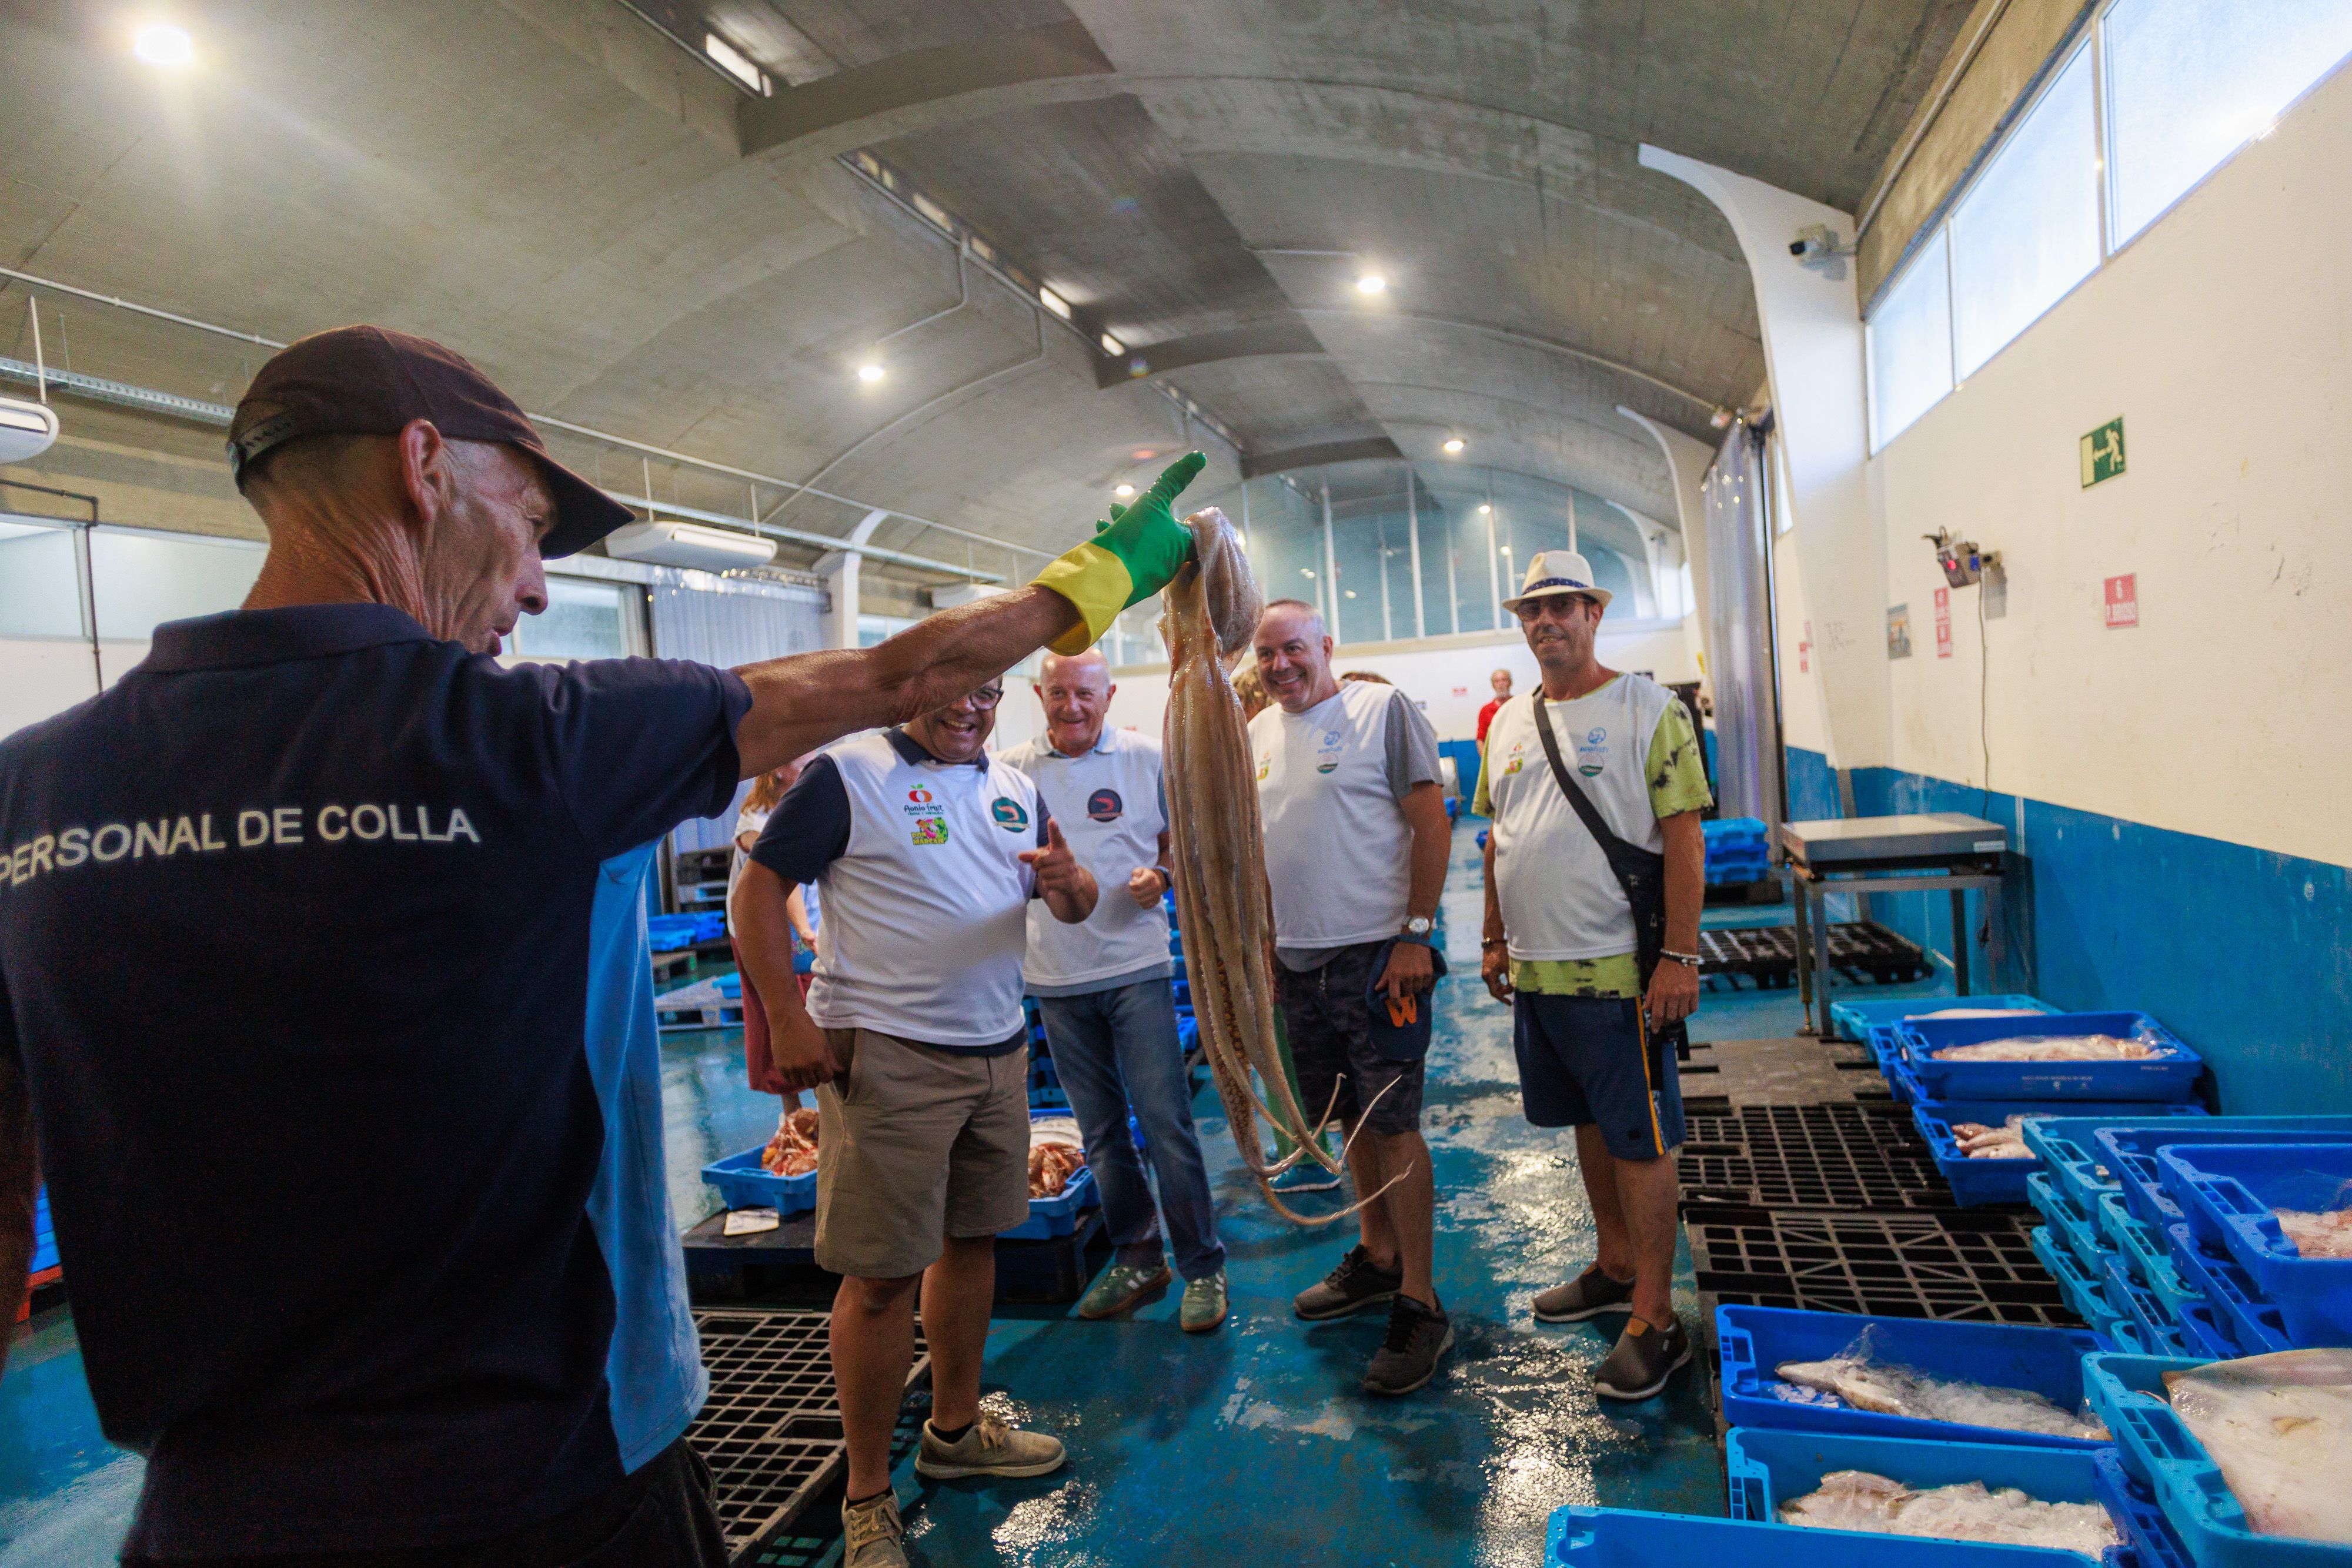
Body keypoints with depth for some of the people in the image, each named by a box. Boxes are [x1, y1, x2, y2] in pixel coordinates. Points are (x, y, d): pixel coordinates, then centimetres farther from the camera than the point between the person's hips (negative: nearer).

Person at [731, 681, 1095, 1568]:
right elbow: (762, 886, -9)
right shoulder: (846, 775, -7)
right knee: (882, 1274, -2)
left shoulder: (1015, 789, 12)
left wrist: (1069, 882, -12)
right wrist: (787, 1020, -16)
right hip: (884, 1055, -6)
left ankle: (955, 1429, 37)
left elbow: (1072, 905, 13)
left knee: (972, 1238, 17)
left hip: (998, 1050, 7)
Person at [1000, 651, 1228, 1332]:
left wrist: (1162, 877, -13)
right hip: (1055, 974, 3)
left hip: (1136, 965, -2)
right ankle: (1137, 1257, 28)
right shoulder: (1012, 769, 3)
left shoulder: (1148, 758, -1)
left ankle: (1202, 1266, 11)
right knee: (1100, 1131, 13)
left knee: (1165, 1120, -3)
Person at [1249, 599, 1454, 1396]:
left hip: (1378, 953, -6)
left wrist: (1416, 935, -15)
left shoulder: (1382, 709, -7)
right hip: (1299, 960, 6)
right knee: (1349, 1120, 16)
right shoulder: (1257, 733, 12)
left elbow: (1431, 824, -10)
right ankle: (1378, 1258, 33)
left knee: (1393, 1123, -3)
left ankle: (1419, 1305, 8)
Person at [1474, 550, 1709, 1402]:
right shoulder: (1510, 722, 11)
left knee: (1639, 1141, 0)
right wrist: (1496, 940, 15)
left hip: (1617, 971, -6)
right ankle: (1616, 1267, 35)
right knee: (1588, 1124, 19)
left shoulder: (1648, 709, -8)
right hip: (1536, 969, 7)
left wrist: (1680, 957, -17)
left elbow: (1684, 838, -12)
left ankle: (1654, 1322, 11)